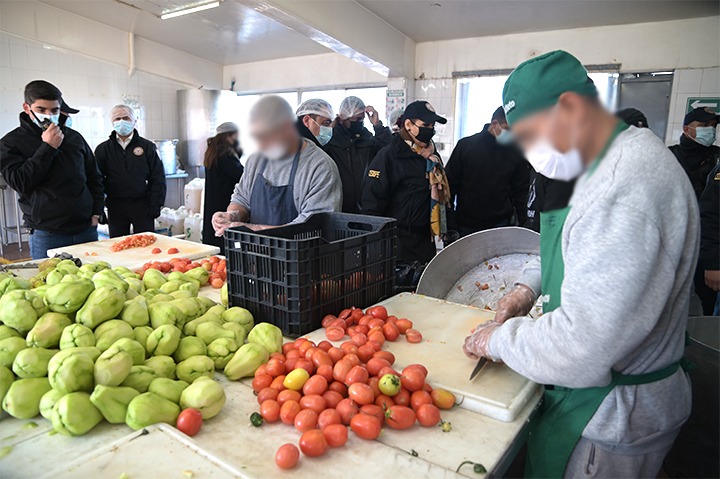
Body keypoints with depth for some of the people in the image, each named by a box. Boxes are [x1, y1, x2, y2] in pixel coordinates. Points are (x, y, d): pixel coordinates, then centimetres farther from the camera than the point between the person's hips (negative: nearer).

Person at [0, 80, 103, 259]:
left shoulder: (74, 137, 11)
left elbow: (94, 177, 17)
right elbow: (19, 182, -12)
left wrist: (96, 212, 7)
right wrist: (47, 148, -14)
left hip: (86, 228, 4)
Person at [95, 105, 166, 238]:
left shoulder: (147, 147, 2)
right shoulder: (103, 149, 7)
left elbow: (158, 178, 0)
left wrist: (155, 206, -7)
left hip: (142, 206, -2)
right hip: (115, 207, 2)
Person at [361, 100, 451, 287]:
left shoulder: (432, 157, 13)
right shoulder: (388, 156, -11)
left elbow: (441, 196, 23)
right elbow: (372, 203, -13)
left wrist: (448, 231, 18)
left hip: (425, 242, 8)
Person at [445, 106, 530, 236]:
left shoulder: (516, 152, 0)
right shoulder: (466, 146, -4)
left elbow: (520, 191, 6)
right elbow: (450, 184, -1)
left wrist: (524, 223, -1)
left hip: (500, 225, 1)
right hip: (466, 225, 0)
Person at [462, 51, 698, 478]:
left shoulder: (629, 185, -30)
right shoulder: (610, 164, 5)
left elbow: (582, 343, -34)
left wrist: (499, 338, -18)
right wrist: (532, 284, 5)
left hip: (613, 416, -9)